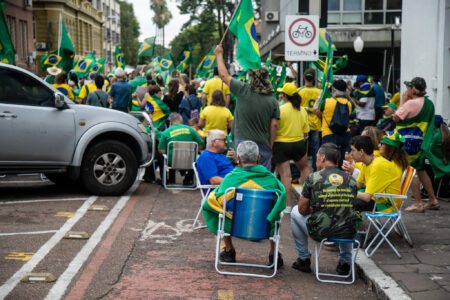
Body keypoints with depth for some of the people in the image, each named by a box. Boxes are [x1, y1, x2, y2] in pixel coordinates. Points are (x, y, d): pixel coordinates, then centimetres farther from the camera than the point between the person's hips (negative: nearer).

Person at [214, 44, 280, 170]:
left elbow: (224, 75, 3)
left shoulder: (243, 91, -7)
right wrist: (270, 144, 9)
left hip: (243, 142, -2)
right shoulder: (272, 100, -2)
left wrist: (219, 54, 16)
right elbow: (274, 125, -2)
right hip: (263, 145, 2)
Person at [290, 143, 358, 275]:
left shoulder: (313, 178, -6)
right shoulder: (351, 180, 3)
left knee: (295, 212, 25)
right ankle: (345, 262, 31)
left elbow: (302, 209, 1)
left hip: (320, 232, -3)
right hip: (346, 233, 3)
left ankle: (304, 259, 28)